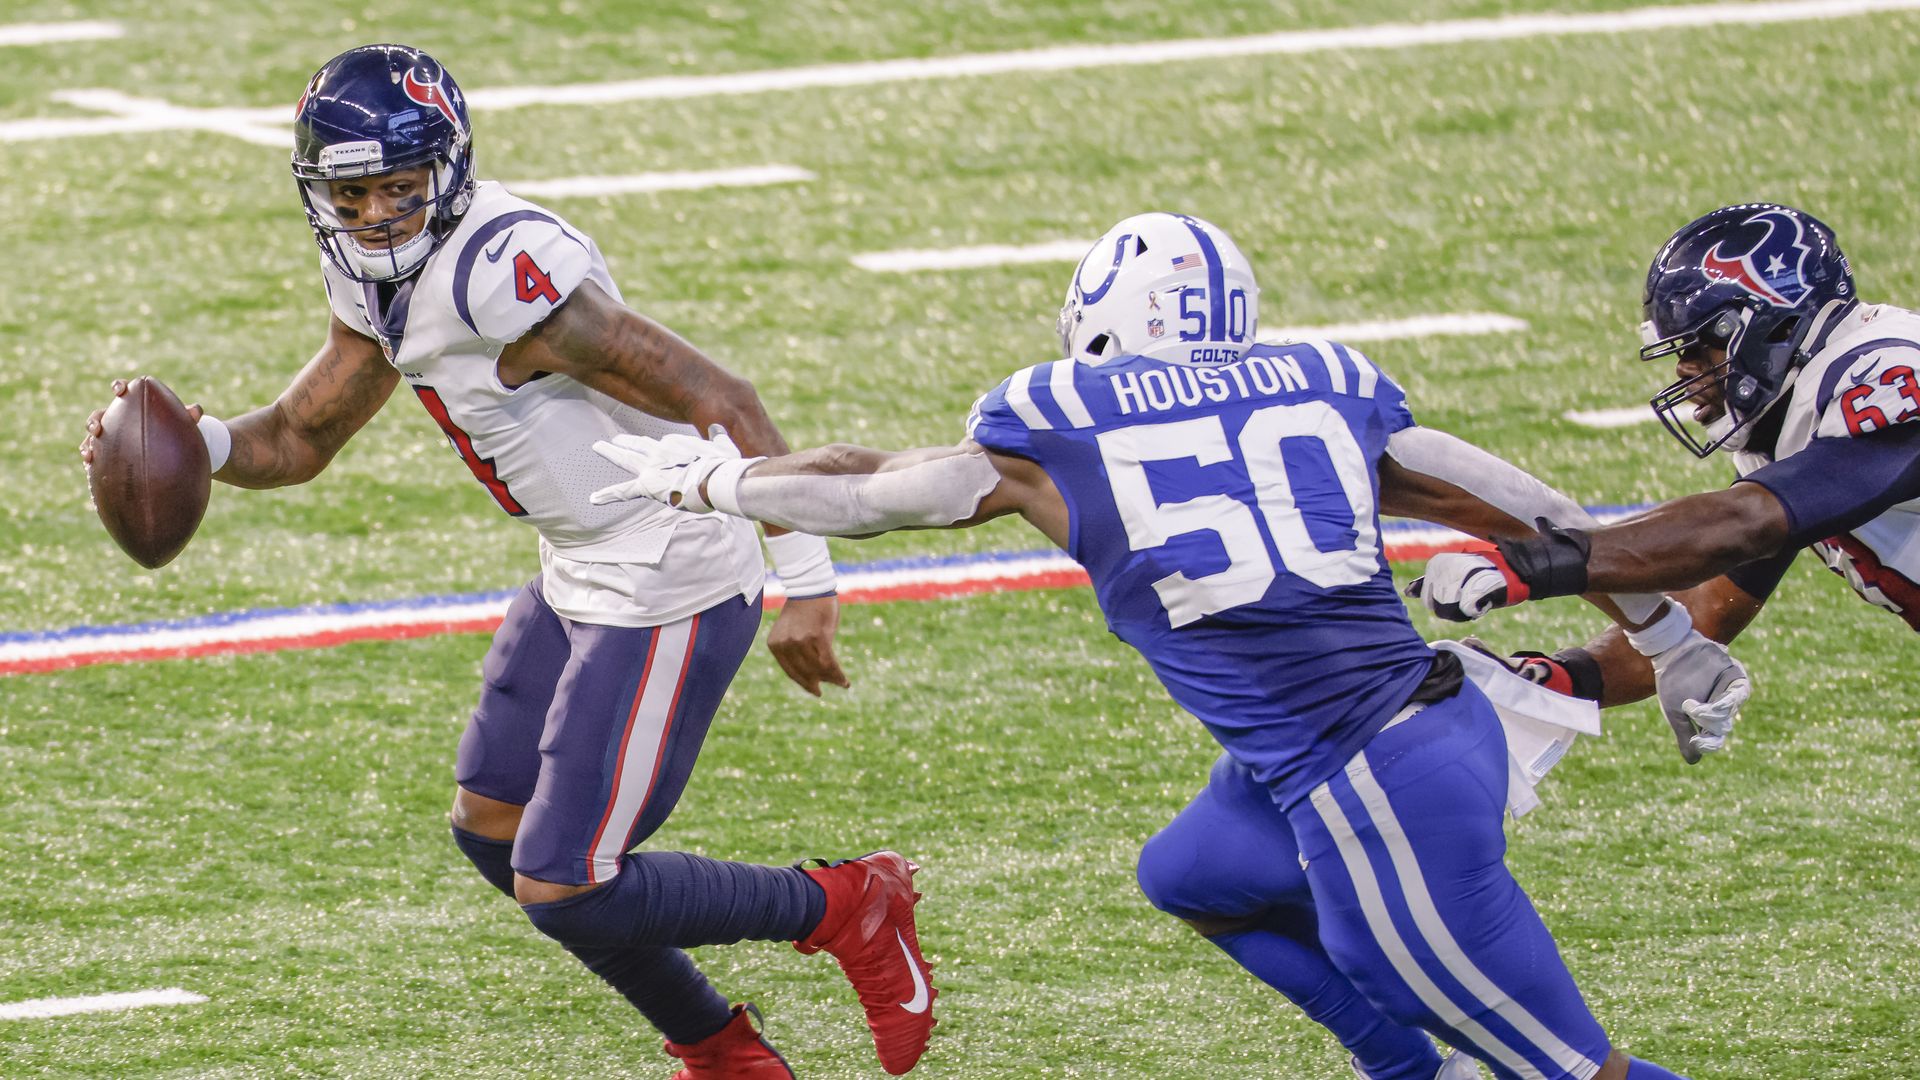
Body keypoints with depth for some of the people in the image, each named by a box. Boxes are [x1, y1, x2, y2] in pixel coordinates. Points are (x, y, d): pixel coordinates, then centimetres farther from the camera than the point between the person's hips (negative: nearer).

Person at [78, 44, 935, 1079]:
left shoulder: (499, 271, -26)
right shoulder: (379, 281, 4)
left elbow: (718, 401, -25)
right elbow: (299, 439, 16)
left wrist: (806, 582, -23)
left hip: (667, 595, -10)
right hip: (581, 580, 10)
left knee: (562, 891, -8)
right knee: (492, 828, 21)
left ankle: (846, 907, 12)